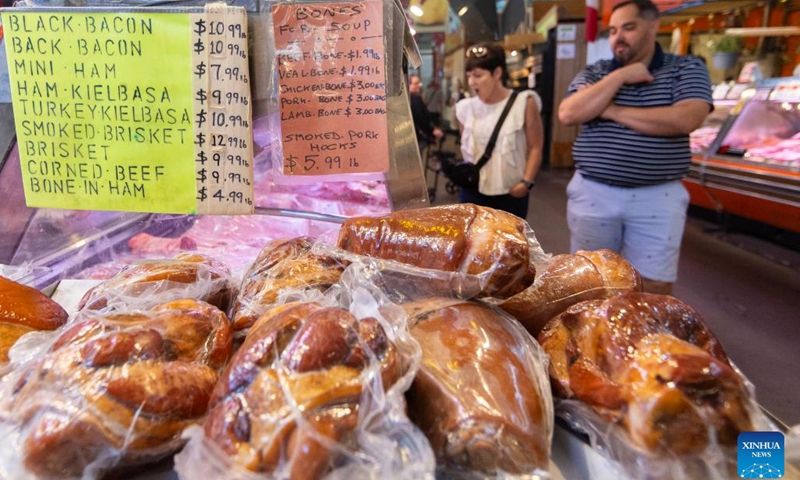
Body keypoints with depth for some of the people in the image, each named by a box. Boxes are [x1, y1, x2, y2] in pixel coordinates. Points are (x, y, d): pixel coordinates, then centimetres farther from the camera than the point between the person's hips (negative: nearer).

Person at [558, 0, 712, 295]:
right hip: (592, 193, 2)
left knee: (656, 289, 3)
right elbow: (568, 114, -10)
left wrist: (612, 111, -13)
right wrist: (620, 76, -12)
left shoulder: (687, 69, 2)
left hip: (657, 197, -1)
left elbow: (685, 120, -17)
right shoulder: (594, 73, 7)